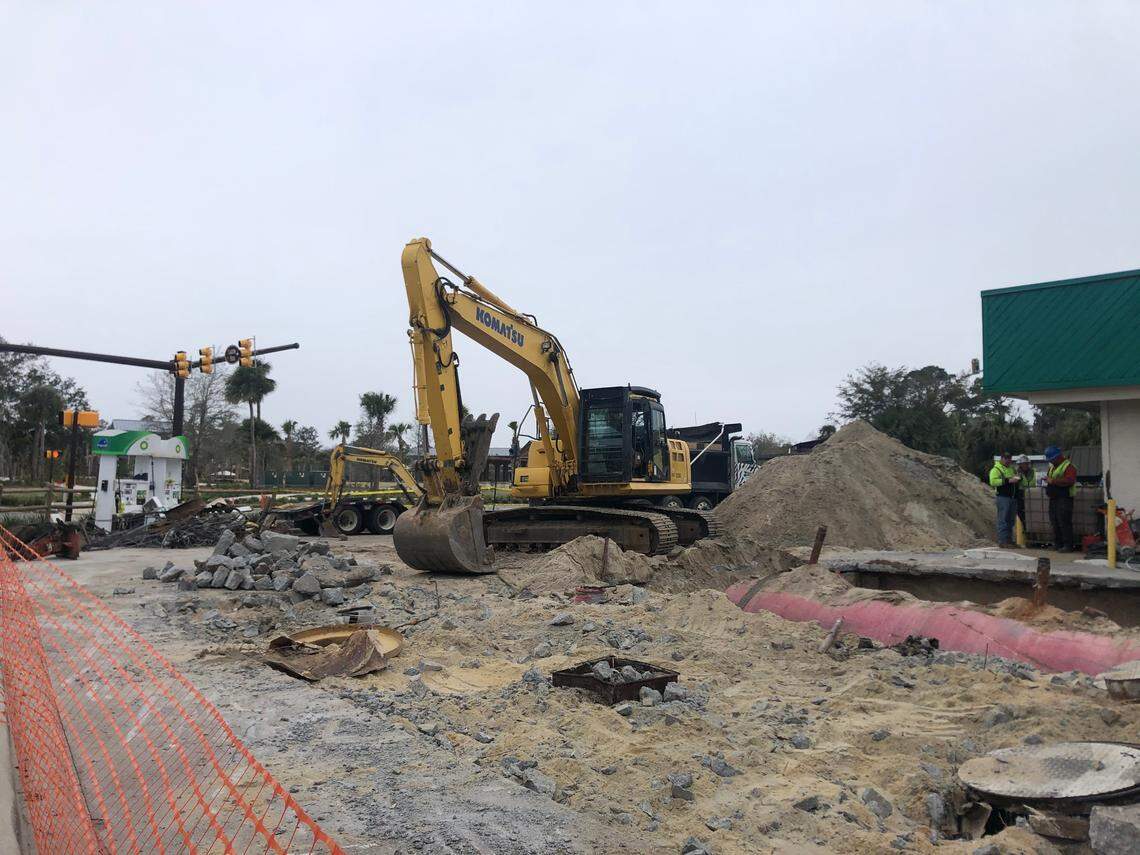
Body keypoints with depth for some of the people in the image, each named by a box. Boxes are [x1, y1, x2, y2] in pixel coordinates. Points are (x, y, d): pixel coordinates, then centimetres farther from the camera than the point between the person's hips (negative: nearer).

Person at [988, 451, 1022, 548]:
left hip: (1013, 497, 8)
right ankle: (1002, 541, -7)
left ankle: (1009, 540, 17)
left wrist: (1018, 478, 6)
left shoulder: (1013, 469, 20)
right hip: (1003, 497, -8)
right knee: (1003, 520, -8)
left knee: (1011, 520, 11)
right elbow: (993, 481, -17)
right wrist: (1008, 480, -22)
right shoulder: (996, 469, -3)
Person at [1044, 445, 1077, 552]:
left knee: (1064, 522, -10)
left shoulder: (1068, 466, -9)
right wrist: (1047, 479, 10)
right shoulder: (1052, 466, 20)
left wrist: (1053, 481, -23)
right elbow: (1050, 477, 34)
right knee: (1054, 521, 11)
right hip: (1053, 498, 9)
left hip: (1064, 498, -9)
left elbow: (1070, 480, -23)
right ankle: (1057, 543, 18)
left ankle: (1068, 545, -6)